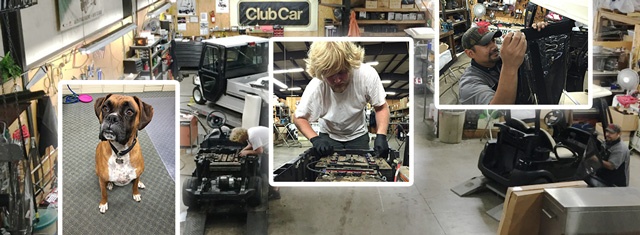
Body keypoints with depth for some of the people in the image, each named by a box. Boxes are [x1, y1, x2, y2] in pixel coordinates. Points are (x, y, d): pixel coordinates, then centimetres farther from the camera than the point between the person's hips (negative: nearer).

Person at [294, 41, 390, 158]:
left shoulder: (367, 74, -30)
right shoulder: (315, 87, -32)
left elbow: (381, 108, -14)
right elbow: (299, 118, -14)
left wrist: (381, 136, -30)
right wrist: (315, 139, -30)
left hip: (358, 136, 1)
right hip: (329, 137, -1)